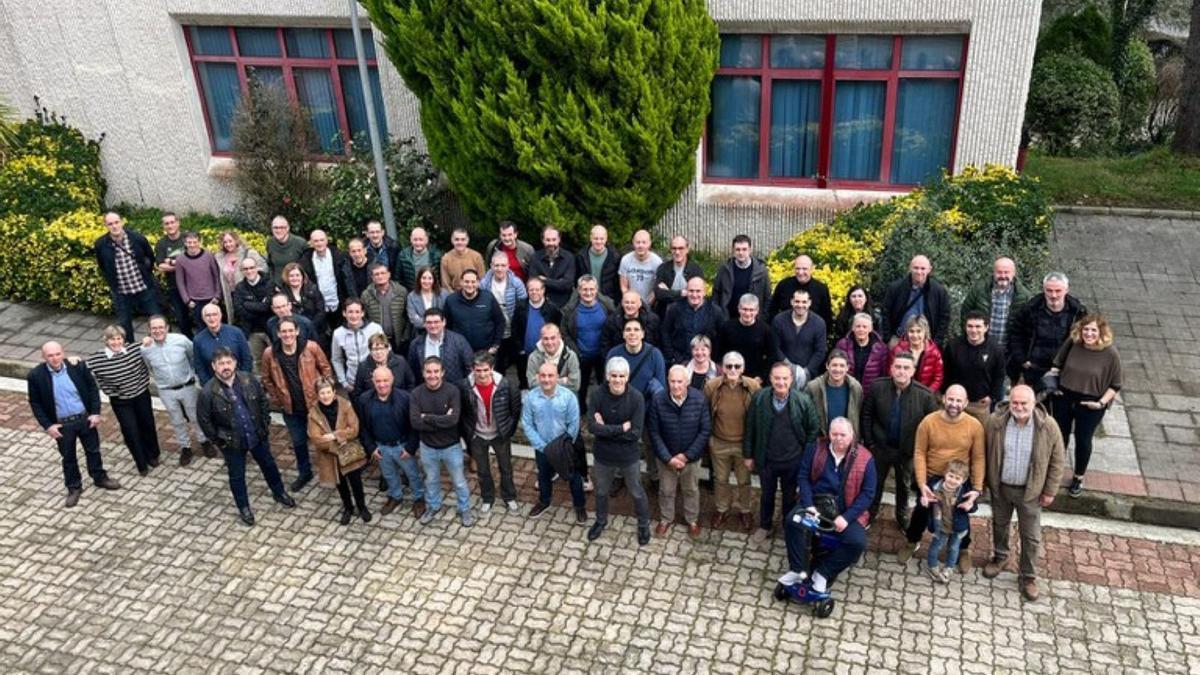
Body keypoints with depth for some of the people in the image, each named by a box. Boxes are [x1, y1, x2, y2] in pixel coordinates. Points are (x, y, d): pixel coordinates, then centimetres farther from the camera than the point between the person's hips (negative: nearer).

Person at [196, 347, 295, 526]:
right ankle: (244, 507, 38)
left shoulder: (249, 380, -14)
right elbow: (204, 420, -11)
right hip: (231, 442, -3)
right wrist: (218, 440, -7)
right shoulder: (208, 392, -22)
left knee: (269, 465, 22)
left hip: (258, 435, 3)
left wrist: (265, 425, 1)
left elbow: (263, 402, 1)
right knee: (237, 476, 16)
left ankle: (279, 493, 47)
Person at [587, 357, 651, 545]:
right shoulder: (597, 395, -19)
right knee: (601, 491, 26)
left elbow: (635, 433, -24)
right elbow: (592, 427, -24)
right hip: (603, 454, 2)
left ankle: (643, 524, 47)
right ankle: (601, 520, 53)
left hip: (628, 456, -1)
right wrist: (621, 428, -26)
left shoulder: (636, 398, -22)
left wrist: (606, 429, -23)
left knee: (637, 493, 21)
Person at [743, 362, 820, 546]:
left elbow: (812, 430, -5)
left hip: (793, 461, -1)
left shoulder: (803, 401, -17)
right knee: (767, 495, 21)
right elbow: (750, 428, -4)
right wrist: (748, 454, 0)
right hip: (766, 459, 1)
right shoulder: (759, 398, -14)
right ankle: (764, 527, 44)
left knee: (790, 496, 21)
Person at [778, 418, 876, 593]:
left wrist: (847, 517, -16)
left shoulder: (865, 459, -4)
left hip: (846, 510, -1)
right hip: (815, 502, 1)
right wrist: (808, 505, -15)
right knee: (792, 521, -28)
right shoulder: (816, 449, 2)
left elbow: (868, 493, -5)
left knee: (857, 542, -27)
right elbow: (803, 477, 1)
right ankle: (798, 570, -13)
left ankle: (822, 572, -9)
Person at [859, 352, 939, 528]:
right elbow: (866, 415, -7)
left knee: (904, 485, 23)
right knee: (875, 482, 20)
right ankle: (870, 513, 43)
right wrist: (869, 442, -6)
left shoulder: (925, 395, -20)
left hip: (907, 450, 0)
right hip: (880, 447, 0)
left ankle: (902, 516, 47)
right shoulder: (877, 386, -16)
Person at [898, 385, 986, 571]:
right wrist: (922, 484, -20)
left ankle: (963, 550, 45)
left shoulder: (974, 426, -15)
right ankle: (912, 542, 43)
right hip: (931, 478, 0)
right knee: (921, 511, 15)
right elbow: (919, 454, -13)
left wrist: (977, 488, -16)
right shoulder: (928, 421, -17)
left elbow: (978, 459, -10)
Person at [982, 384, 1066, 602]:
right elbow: (983, 453, -3)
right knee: (999, 525, 23)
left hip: (1030, 491, -1)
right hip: (1000, 487, 1)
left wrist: (1050, 491, -4)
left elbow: (1057, 460, -7)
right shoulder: (995, 422, -17)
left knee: (1031, 536, 10)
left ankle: (1028, 577, 28)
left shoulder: (1048, 426, -18)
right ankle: (999, 557, 50)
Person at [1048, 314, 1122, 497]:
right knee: (1060, 437, 18)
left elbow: (1115, 386, -7)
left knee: (1083, 441, 14)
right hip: (1063, 398, 2)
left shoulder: (1111, 355, -16)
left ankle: (1079, 478, 36)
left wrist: (1102, 402, -17)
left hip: (1090, 405, -2)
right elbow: (1057, 365, 7)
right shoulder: (1072, 344, -11)